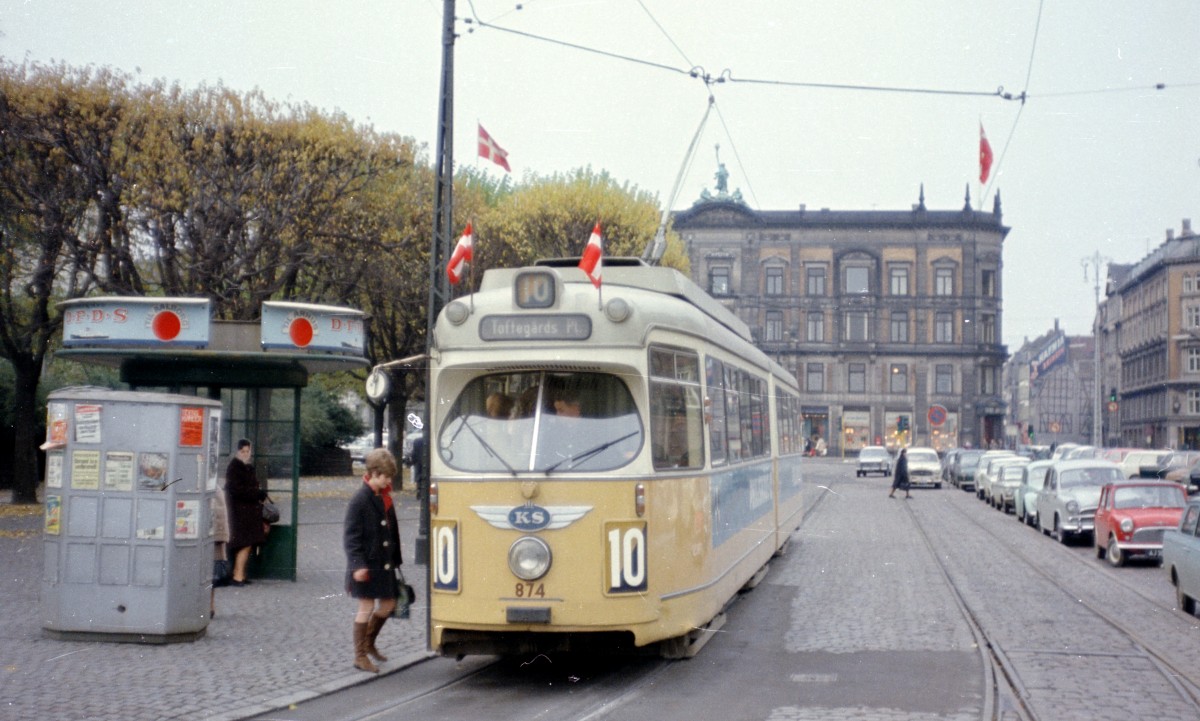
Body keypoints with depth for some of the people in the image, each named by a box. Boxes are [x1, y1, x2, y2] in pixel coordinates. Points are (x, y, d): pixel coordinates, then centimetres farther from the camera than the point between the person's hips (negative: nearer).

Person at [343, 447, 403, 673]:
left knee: (388, 604, 13)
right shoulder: (359, 500, -14)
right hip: (366, 565, -8)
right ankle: (360, 656, 9)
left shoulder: (385, 498, 10)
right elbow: (351, 536, -17)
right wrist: (357, 564, -23)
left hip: (384, 564, 8)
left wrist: (395, 560, 18)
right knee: (366, 607, -2)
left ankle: (369, 642, 33)